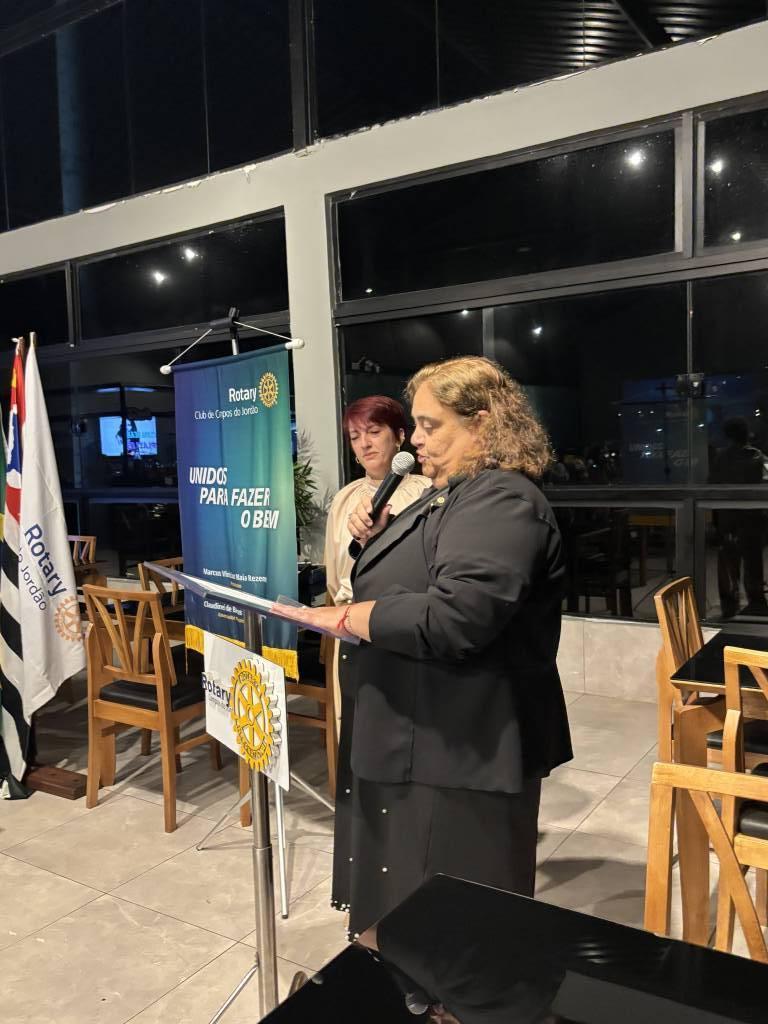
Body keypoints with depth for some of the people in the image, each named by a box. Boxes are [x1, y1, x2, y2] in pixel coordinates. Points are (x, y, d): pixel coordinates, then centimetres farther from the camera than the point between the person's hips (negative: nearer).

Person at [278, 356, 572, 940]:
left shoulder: (502, 501, -19)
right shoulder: (449, 495, 14)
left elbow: (453, 617, -31)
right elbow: (408, 583, 25)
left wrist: (344, 619, -22)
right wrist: (377, 540, 5)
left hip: (461, 750, -10)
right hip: (414, 737, 10)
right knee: (399, 903, 21)